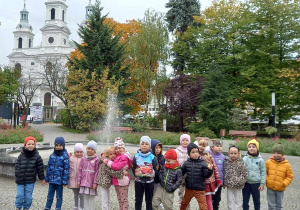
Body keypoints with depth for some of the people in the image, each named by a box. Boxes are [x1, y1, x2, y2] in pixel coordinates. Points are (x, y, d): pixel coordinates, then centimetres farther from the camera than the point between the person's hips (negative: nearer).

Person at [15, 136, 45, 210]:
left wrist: (42, 178, 3)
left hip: (30, 181, -1)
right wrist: (17, 175, -8)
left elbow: (40, 168, -1)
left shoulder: (37, 157, -6)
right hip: (20, 180, 1)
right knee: (20, 195, 1)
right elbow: (17, 166, 2)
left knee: (28, 197, 6)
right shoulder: (21, 156, -2)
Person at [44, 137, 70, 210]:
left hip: (59, 180, -4)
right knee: (50, 196, 15)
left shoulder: (65, 156, -9)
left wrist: (65, 181, -11)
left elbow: (66, 169, -10)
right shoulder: (52, 155, 4)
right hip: (52, 180, 4)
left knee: (59, 197, 9)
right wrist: (47, 178, 10)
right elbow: (48, 167, 11)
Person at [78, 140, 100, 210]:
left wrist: (95, 182, -11)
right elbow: (80, 170, 8)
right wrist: (79, 180, 4)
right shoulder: (83, 159, 5)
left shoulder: (96, 159, -8)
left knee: (92, 198, 7)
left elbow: (97, 172, -9)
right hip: (84, 182, 4)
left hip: (91, 182, -4)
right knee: (85, 198, 14)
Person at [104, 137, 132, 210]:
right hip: (116, 181, 9)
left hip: (122, 181, -9)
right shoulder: (116, 156, 9)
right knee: (119, 199, 18)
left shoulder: (124, 157, -17)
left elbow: (117, 166, -25)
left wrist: (107, 161, -16)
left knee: (124, 199, 2)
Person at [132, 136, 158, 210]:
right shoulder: (136, 156, -6)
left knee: (149, 200, 14)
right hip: (138, 181, 1)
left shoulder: (152, 157, -10)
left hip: (149, 182, -1)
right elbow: (133, 168, -1)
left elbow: (156, 169, -6)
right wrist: (136, 175, -10)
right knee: (138, 200, 13)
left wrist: (151, 176, -12)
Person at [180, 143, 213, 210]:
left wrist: (210, 169, -29)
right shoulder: (186, 163, -4)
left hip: (200, 189, -3)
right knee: (184, 204, 24)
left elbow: (206, 175, -12)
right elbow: (181, 172, 6)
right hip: (189, 188, 3)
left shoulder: (202, 163, -11)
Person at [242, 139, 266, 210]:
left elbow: (263, 172, -1)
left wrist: (262, 184, -2)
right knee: (245, 201, 10)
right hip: (246, 183, 0)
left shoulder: (260, 160, -6)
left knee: (257, 201, 15)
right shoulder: (245, 159, -6)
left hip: (256, 183, 0)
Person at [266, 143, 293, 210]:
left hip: (280, 189, 0)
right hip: (270, 188, 0)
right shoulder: (268, 162, -5)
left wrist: (284, 183, -12)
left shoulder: (286, 165, -7)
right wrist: (266, 180, -8)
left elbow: (290, 176, 1)